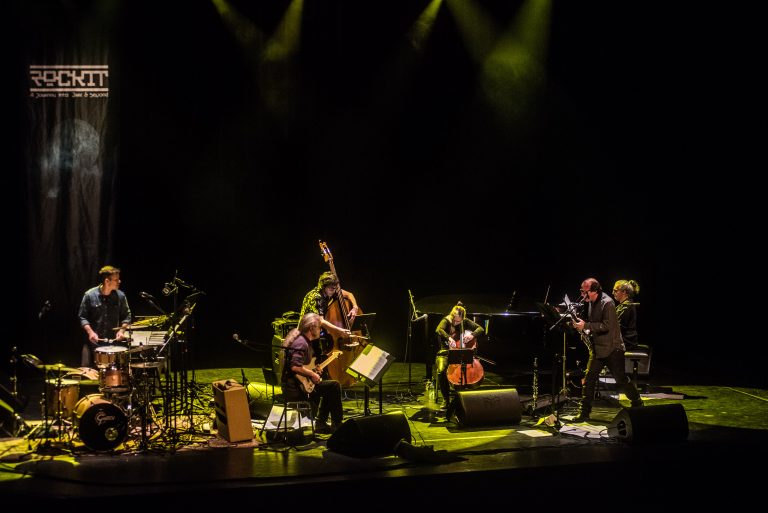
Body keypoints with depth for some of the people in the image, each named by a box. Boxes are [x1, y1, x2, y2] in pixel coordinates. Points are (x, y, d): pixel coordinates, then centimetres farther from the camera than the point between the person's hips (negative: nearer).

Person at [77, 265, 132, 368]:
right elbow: (82, 316, 0)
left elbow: (126, 316, 10)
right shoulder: (90, 295, -5)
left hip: (113, 341, 1)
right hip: (93, 340, -1)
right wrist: (90, 332, -13)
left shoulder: (120, 296, 0)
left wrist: (122, 330, -6)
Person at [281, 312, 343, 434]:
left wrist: (315, 368, 16)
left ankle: (321, 424, 24)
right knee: (334, 386, -11)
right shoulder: (301, 343, -18)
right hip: (295, 389, -11)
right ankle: (337, 425, -1)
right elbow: (295, 367, -31)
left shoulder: (303, 340, 14)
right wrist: (312, 374, -19)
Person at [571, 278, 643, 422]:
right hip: (597, 348, 7)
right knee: (588, 379, 1)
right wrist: (585, 331, 1)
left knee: (621, 380, 1)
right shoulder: (591, 303, 9)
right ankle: (584, 412, 5)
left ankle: (637, 404, 20)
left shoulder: (607, 303, -18)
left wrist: (586, 326, -25)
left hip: (611, 349, -7)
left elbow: (607, 325, -25)